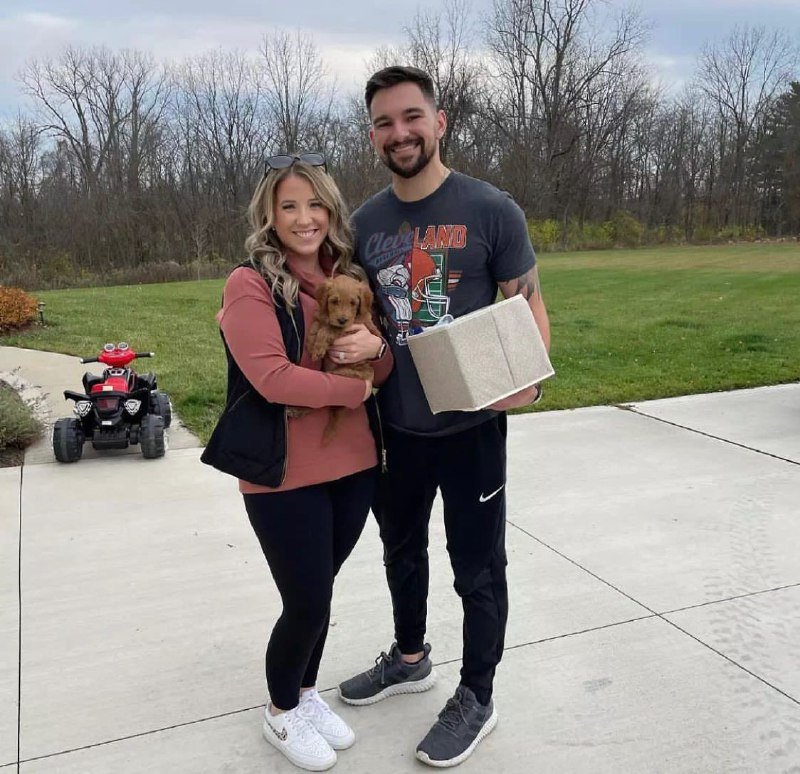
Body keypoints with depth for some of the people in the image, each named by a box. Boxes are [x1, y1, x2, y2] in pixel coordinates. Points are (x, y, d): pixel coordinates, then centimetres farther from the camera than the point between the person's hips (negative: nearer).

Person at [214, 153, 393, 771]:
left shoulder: (349, 279, 7)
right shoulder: (250, 285, -11)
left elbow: (380, 371, 10)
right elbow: (271, 377, -21)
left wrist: (376, 348, -14)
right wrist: (355, 390, -11)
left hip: (354, 466, 6)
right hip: (284, 476, -5)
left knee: (319, 593, 18)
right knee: (307, 602, 4)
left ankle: (307, 693, 41)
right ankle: (282, 712, 32)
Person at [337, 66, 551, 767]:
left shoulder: (491, 210, -10)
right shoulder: (366, 223, 3)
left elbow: (529, 304, -7)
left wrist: (527, 379, -26)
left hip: (469, 426, -5)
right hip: (393, 425, 5)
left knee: (478, 569, 9)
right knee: (401, 550, 23)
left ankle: (476, 699, 32)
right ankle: (409, 659, 48)